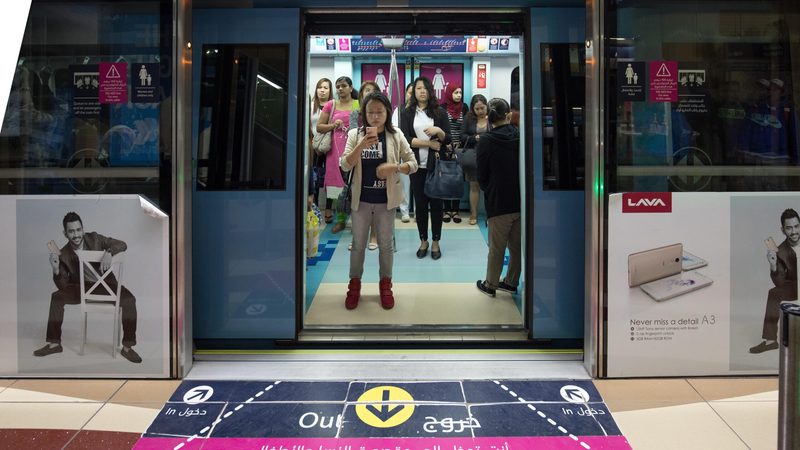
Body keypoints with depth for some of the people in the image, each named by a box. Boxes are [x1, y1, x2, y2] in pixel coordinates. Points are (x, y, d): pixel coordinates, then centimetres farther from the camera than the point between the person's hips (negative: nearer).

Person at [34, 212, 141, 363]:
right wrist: (56, 270, -30)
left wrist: (108, 252, -33)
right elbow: (63, 285, -10)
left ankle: (127, 347, -19)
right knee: (56, 298, -20)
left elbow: (122, 245, -12)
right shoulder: (64, 254, -11)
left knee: (129, 300, -28)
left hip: (106, 284, -2)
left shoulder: (94, 238, -12)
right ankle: (54, 344, -6)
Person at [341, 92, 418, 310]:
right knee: (358, 244, 12)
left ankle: (385, 285, 26)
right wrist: (362, 146, -26)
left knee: (386, 245, 11)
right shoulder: (355, 135, -4)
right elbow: (345, 166, -13)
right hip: (361, 200, 0)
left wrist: (394, 167, -22)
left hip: (386, 200, 0)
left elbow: (413, 164, -3)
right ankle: (354, 285, 26)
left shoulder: (396, 136, -4)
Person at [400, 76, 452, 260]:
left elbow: (448, 139, 2)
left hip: (436, 164, 0)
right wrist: (429, 143, -11)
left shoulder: (440, 112, 4)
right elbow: (405, 139, -7)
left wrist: (439, 131, -18)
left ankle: (435, 242, 15)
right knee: (420, 203, 7)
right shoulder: (407, 113, 4)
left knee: (436, 203, 4)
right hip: (417, 164, 0)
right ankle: (423, 241, 19)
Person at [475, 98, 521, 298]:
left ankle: (490, 284, 22)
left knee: (496, 247, 9)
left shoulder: (486, 141, -9)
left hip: (499, 202, -3)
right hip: (521, 200, 3)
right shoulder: (520, 136, -1)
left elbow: (482, 175, -2)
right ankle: (511, 282, 27)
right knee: (517, 245, 15)